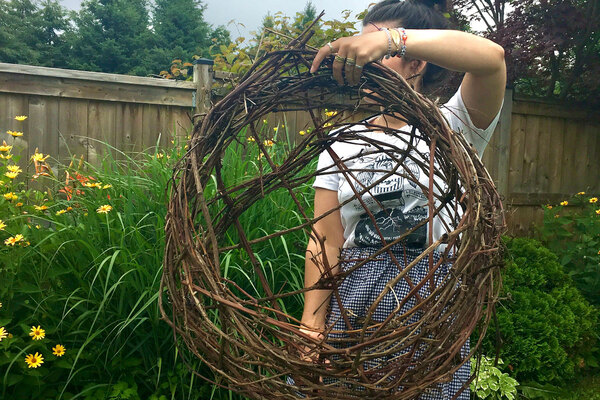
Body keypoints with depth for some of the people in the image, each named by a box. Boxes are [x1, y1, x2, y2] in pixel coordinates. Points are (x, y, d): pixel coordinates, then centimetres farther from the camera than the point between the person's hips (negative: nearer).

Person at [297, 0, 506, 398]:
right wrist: (311, 328, -5)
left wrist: (392, 38, -35)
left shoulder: (454, 127, -1)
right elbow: (325, 245, 0)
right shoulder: (341, 144, 5)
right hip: (352, 301, 2)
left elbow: (491, 56, -23)